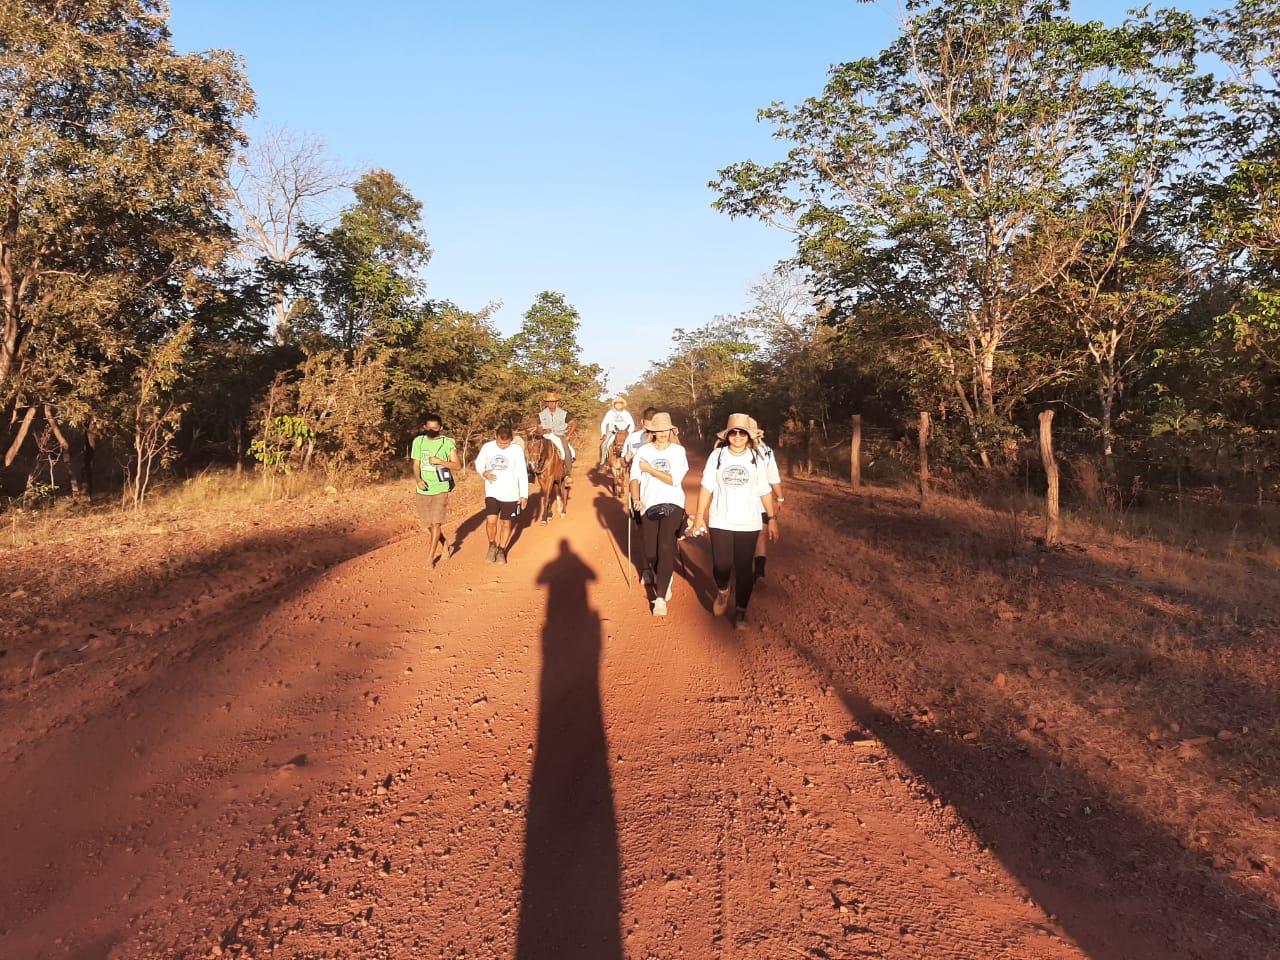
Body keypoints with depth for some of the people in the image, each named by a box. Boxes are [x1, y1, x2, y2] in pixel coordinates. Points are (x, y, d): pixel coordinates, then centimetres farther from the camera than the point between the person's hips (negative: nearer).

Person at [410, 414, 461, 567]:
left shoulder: (447, 443, -5)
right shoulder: (418, 441, 3)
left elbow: (458, 465, -4)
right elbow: (416, 464, 5)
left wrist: (439, 461, -17)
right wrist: (418, 480, -12)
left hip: (440, 489, -3)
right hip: (423, 489, 4)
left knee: (436, 523, -8)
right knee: (426, 523, 12)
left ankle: (431, 555, 2)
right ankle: (441, 545, 35)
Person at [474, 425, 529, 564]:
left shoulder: (517, 450, -10)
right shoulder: (487, 447, -5)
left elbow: (523, 473, -6)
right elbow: (478, 463, 11)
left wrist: (524, 495, -6)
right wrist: (484, 473, -12)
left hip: (510, 494, -1)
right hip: (492, 493, 1)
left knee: (506, 523, 8)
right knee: (491, 521, -10)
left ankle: (501, 550, 28)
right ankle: (492, 545, 18)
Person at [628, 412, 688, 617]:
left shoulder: (678, 451, 4)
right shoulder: (643, 451, 8)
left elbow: (674, 479, -6)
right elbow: (635, 478, 1)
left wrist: (649, 469, -5)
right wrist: (636, 498, -17)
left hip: (672, 505, -2)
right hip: (648, 506, 2)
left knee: (666, 548, -17)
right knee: (650, 553, 0)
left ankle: (660, 597, -13)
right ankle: (665, 579, 34)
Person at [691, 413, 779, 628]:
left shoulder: (755, 459, 0)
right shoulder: (717, 456, -1)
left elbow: (765, 491, 5)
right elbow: (707, 487, 1)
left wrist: (772, 518, 3)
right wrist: (700, 516, -1)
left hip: (748, 523, 1)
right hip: (720, 522, 0)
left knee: (744, 568, 3)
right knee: (721, 565, -6)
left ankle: (740, 611, 20)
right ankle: (722, 591, 28)